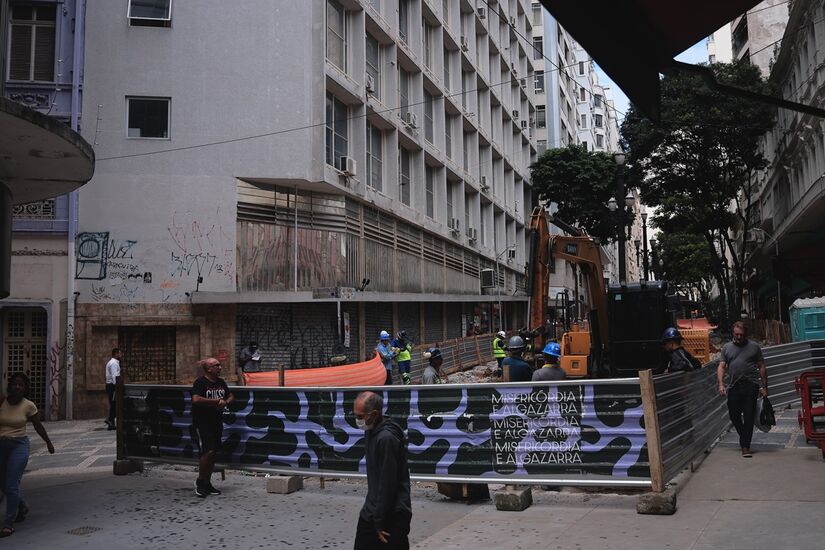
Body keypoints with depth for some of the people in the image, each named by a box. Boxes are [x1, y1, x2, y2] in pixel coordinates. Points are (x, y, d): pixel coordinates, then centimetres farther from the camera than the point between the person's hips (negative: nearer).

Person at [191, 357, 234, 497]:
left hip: (216, 422, 7)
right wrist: (216, 401, -18)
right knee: (208, 451, -15)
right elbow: (196, 399, -26)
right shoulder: (200, 383, -11)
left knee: (214, 453, 9)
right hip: (203, 422, -7)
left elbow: (231, 396, 22)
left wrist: (225, 402, -2)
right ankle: (199, 482, 2)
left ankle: (207, 483, 20)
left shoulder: (220, 382, 12)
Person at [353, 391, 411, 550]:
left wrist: (380, 521, -18)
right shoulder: (371, 432, 7)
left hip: (391, 515, -9)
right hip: (372, 511, 9)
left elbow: (388, 484, -22)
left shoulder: (386, 438, -22)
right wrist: (373, 514, 17)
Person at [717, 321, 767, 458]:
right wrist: (721, 384, -7)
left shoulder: (754, 347, 9)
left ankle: (745, 446, 0)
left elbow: (762, 367, 10)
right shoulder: (726, 348, 12)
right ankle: (745, 438, 30)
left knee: (748, 416, -5)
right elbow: (721, 367, 7)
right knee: (734, 416, 5)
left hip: (751, 386, -2)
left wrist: (764, 387, 6)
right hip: (733, 387, 2)